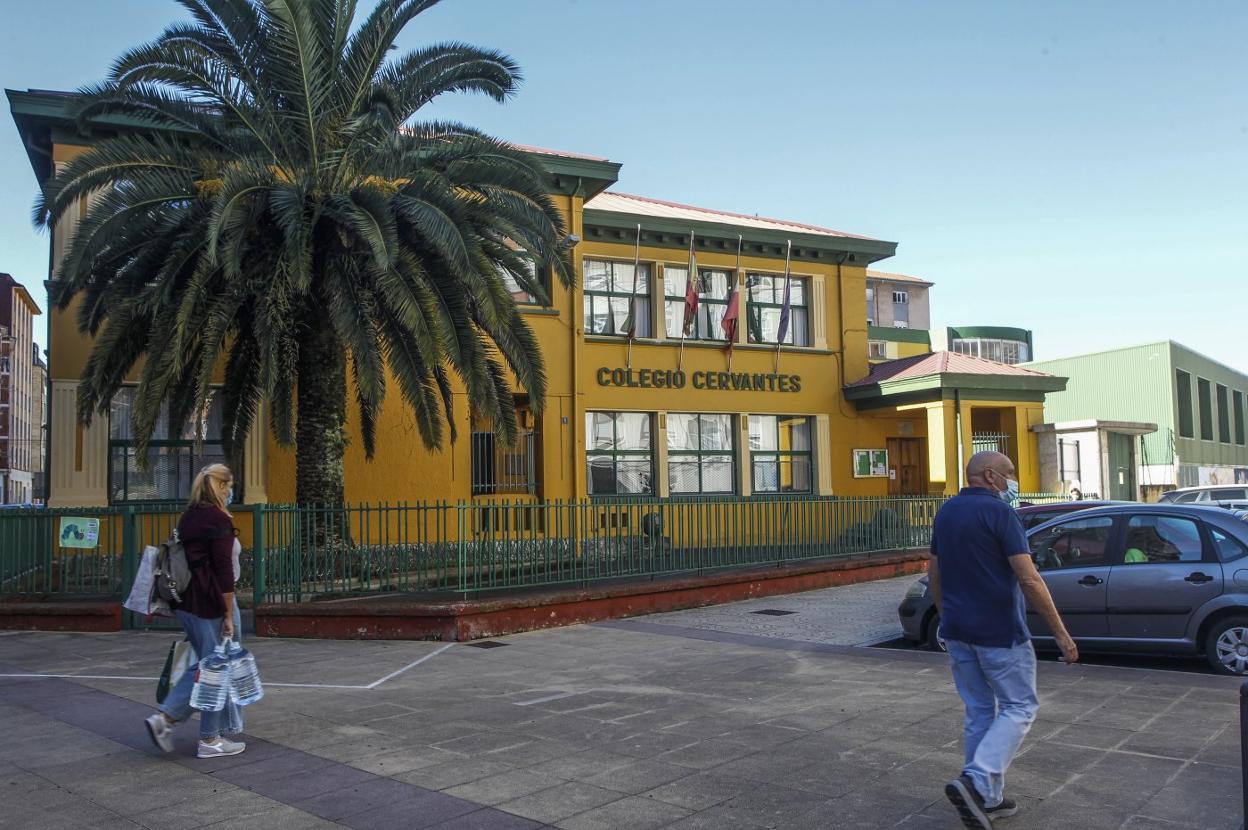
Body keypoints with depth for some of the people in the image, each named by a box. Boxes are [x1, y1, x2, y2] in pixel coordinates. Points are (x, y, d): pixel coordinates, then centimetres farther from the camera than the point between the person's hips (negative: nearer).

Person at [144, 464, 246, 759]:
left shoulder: (188, 517, 12)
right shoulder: (218, 519, -14)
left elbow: (186, 560, 16)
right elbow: (223, 571, -17)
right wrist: (229, 615, -14)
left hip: (186, 602, 9)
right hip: (211, 603, -9)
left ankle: (165, 717, 11)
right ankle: (210, 740, 11)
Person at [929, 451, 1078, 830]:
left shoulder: (946, 512, 9)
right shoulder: (998, 512, -15)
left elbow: (934, 573, 16)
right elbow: (1029, 578, -19)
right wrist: (1061, 632, -15)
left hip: (957, 631, 7)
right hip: (999, 632, -7)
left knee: (979, 711, 15)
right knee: (1019, 707, 5)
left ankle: (987, 798, 20)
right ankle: (975, 782, -9)